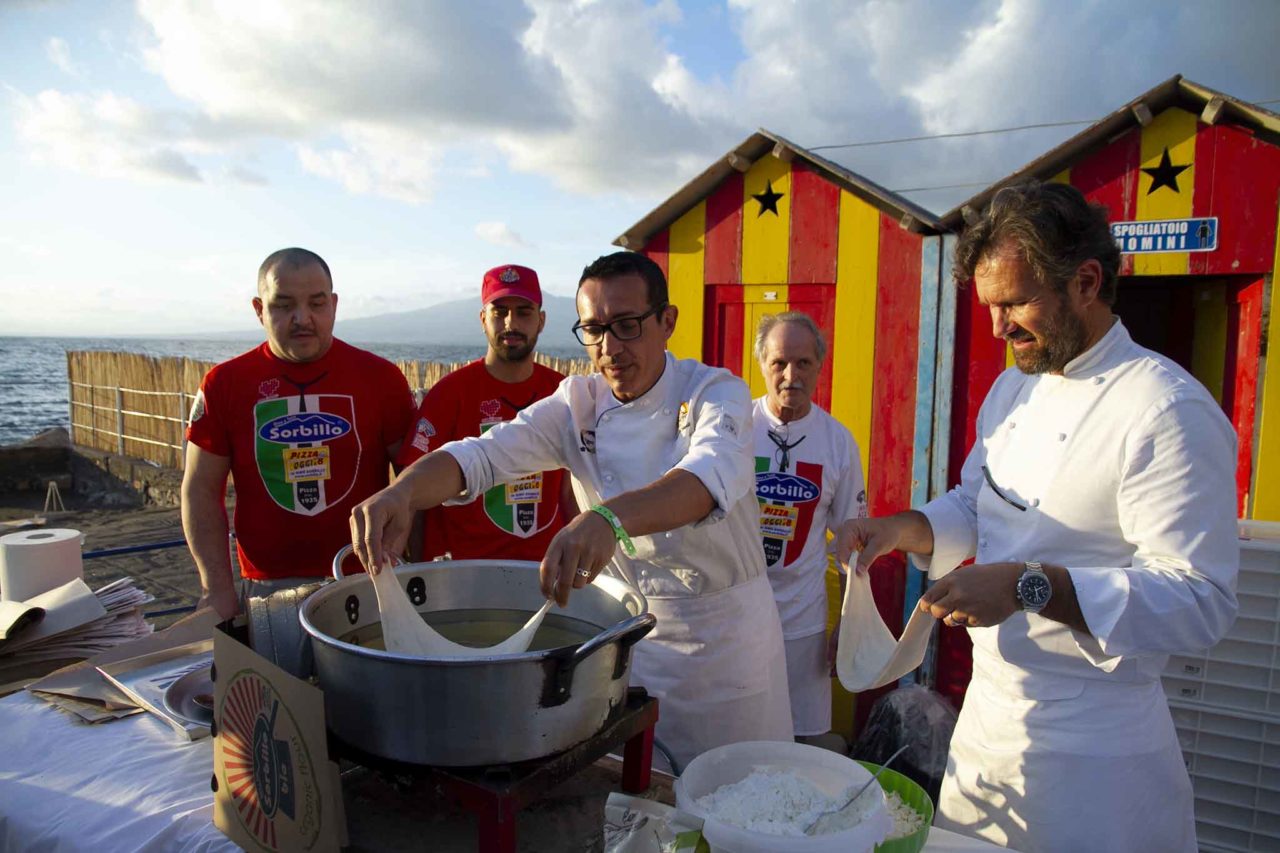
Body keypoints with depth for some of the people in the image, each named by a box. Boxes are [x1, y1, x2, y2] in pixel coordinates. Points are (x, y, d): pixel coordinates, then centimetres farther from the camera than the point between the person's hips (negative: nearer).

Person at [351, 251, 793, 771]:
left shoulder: (716, 392, -14)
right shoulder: (576, 406, -4)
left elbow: (713, 474, -36)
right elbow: (483, 454, -17)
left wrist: (610, 518, -55)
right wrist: (401, 492, -38)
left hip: (726, 629, -2)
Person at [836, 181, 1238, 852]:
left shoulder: (1170, 411, -20)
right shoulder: (1014, 387, 7)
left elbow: (1199, 600, -23)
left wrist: (1031, 587, -33)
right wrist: (903, 530, -5)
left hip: (1091, 746, -7)